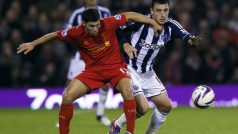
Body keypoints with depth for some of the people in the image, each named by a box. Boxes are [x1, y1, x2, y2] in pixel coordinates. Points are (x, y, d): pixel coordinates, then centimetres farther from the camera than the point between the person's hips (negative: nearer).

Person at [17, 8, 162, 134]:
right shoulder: (76, 33, -16)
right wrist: (32, 44, 6)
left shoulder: (108, 24, -20)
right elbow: (54, 35, 1)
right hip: (93, 70, 2)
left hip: (115, 66, -2)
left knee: (128, 91, -31)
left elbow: (130, 15, -7)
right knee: (67, 96, -12)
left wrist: (153, 23, -5)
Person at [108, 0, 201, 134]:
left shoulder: (170, 26, -10)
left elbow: (185, 35, -25)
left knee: (166, 106, 7)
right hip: (130, 70, -6)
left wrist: (191, 39, -48)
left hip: (148, 73, 6)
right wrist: (125, 44, -27)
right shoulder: (141, 22, -23)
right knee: (143, 108, -16)